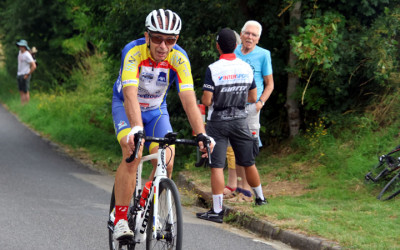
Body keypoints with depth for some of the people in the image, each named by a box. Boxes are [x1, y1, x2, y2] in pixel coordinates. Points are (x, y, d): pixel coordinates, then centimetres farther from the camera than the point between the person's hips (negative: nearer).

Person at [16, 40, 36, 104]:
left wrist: (27, 75, -17)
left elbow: (34, 66, -23)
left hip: (25, 76, -9)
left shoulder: (27, 55, -19)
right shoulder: (20, 52, 8)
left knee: (25, 92, -5)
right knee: (21, 92, 9)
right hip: (19, 75, 9)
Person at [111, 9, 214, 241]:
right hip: (126, 106, -3)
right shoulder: (133, 52, -32)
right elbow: (131, 94, -43)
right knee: (132, 155, -27)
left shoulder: (179, 58, -24)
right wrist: (137, 128, -58)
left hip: (156, 109, 3)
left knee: (166, 162, -14)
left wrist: (201, 134, -42)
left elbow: (188, 98, -30)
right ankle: (120, 219, -20)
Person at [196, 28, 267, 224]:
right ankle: (260, 198, 33)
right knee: (248, 162, 17)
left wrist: (204, 99, 7)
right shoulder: (246, 68, 0)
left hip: (217, 122, -4)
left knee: (217, 166, -4)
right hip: (240, 120, 4)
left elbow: (206, 101, -16)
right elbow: (253, 98, 7)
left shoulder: (213, 69, -14)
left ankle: (217, 210, -7)